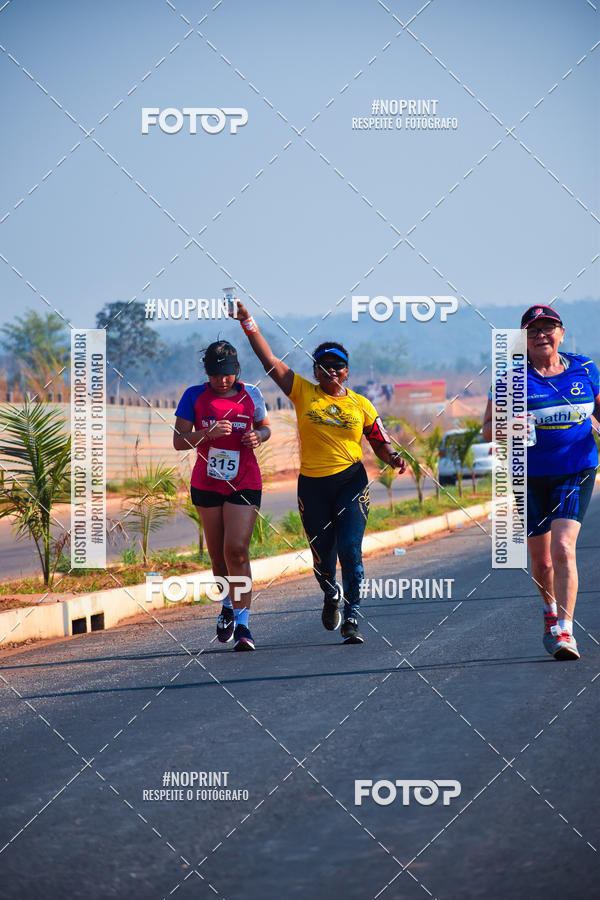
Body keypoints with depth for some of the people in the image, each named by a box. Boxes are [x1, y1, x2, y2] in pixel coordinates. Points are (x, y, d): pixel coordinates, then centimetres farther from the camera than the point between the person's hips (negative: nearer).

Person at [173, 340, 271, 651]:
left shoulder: (250, 395, 2)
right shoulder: (195, 396, -1)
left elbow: (265, 428, 18)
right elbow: (179, 440, -5)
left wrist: (258, 436, -7)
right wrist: (209, 433, -24)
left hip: (244, 483, -1)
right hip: (206, 483, 1)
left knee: (236, 549, -16)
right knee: (218, 555, 9)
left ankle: (241, 624, -15)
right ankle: (229, 604, 36)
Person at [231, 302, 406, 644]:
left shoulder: (361, 405, 5)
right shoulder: (303, 393, 3)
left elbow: (381, 445, 12)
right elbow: (270, 360, 0)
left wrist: (394, 458, -9)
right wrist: (248, 323, -6)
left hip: (352, 482, -1)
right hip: (312, 485, 1)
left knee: (350, 550, -15)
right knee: (323, 554, 7)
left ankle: (352, 618, -11)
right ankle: (331, 593, 41)